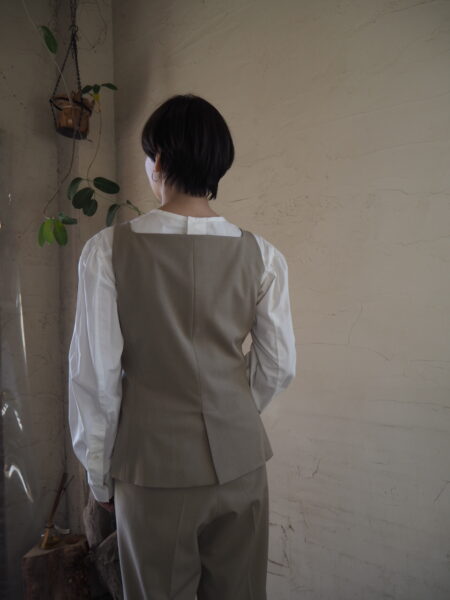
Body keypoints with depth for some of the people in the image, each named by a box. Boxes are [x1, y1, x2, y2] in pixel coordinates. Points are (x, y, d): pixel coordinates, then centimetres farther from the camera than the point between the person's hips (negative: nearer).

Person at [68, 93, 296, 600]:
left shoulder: (108, 250, -12)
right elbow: (278, 367, -1)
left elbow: (95, 371, -10)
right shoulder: (261, 256, -5)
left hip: (153, 465, -2)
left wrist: (99, 471, 4)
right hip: (239, 460, 3)